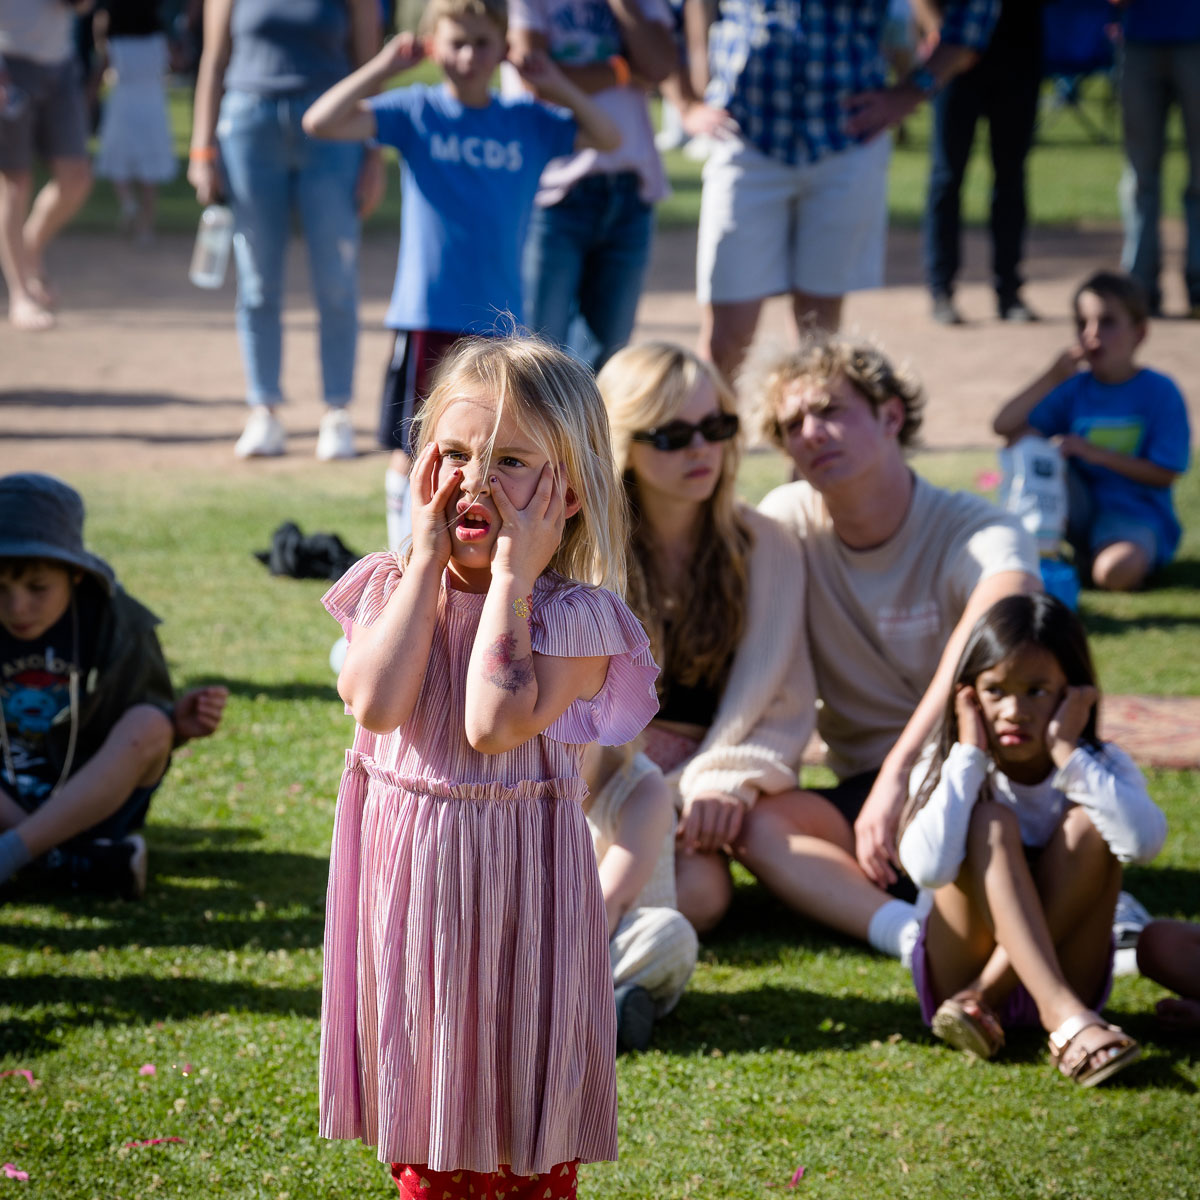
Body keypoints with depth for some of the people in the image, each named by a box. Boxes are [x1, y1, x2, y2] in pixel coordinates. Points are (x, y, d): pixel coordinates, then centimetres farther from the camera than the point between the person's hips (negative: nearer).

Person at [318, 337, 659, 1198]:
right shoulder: (391, 588, 1)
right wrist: (427, 562, -13)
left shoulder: (575, 616, -12)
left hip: (516, 887, -4)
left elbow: (494, 724, -27)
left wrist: (510, 578, -21)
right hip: (407, 882, 4)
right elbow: (375, 703, -18)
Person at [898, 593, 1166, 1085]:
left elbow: (1144, 841, -27)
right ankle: (1065, 1020, -41)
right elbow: (929, 869, -27)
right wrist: (969, 755, -18)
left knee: (1088, 826, -20)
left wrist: (1066, 753, -23)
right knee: (991, 820, -24)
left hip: (1066, 969, 1)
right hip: (959, 966, -1)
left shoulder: (1102, 765, -3)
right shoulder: (947, 770, -4)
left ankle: (984, 998, -27)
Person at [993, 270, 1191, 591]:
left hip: (1136, 513, -5)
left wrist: (1096, 453, -18)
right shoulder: (1075, 389, 3)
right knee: (1025, 443, -13)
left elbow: (1164, 475, -11)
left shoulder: (1159, 393, -8)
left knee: (1116, 572, -38)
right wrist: (1052, 377, -14)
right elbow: (1004, 426, -5)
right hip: (1083, 503, 5)